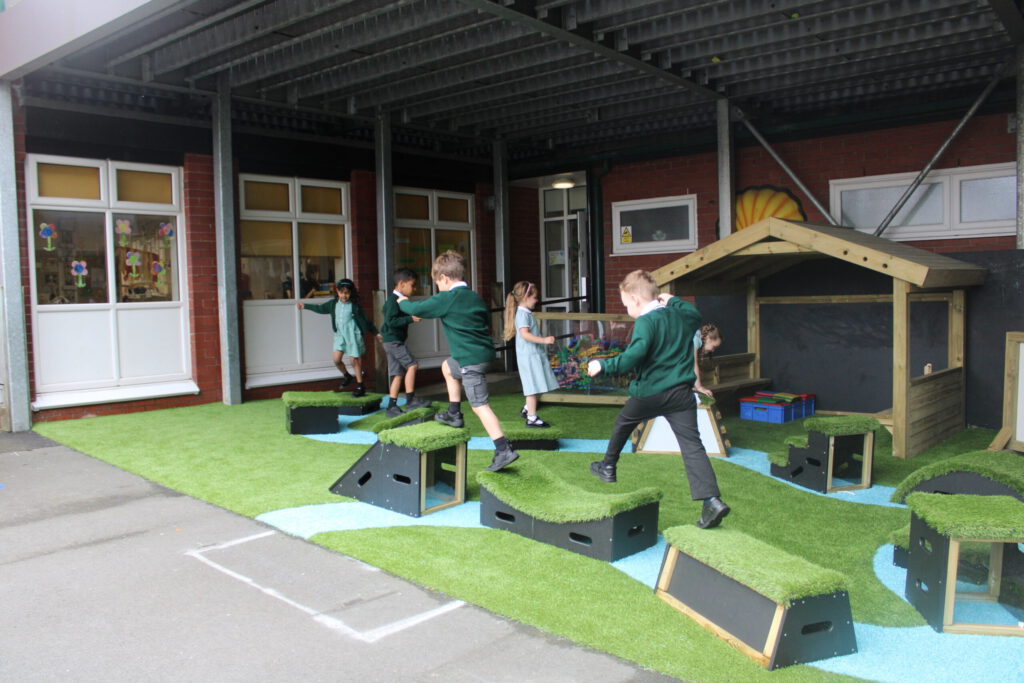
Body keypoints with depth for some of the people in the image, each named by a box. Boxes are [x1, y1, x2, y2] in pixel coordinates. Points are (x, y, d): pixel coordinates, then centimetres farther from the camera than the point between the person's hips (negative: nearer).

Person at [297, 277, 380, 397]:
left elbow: (364, 321, -4)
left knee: (355, 360, 0)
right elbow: (320, 308, 18)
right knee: (336, 359, -6)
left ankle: (360, 386, 13)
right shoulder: (333, 303, 3)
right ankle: (346, 376, 23)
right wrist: (305, 306, 21)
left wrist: (376, 333, -2)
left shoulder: (354, 306, -10)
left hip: (353, 336, -4)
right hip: (339, 335, 5)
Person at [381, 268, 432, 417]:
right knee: (412, 365, -12)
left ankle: (392, 407, 10)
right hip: (393, 340, -10)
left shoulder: (399, 300, 15)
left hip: (394, 341, 10)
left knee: (398, 374, 8)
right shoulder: (393, 300, -15)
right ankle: (410, 400, -8)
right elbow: (390, 321, -25)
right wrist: (411, 318, -25)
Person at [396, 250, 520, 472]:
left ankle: (504, 450, -11)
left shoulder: (446, 299, -11)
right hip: (484, 352, 9)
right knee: (448, 367, 31)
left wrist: (403, 302, 16)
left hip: (471, 359, -9)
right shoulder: (475, 297, 12)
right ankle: (454, 414, 33)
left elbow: (417, 309, -4)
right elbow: (486, 319, 23)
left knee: (480, 405, -7)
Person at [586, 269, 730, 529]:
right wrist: (674, 301, 40)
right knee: (692, 445, -2)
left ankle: (608, 467, 41)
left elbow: (634, 356, -25)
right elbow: (696, 314, 35)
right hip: (681, 392, 5)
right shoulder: (681, 316, 10)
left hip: (649, 393, -5)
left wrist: (604, 365, -18)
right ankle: (712, 500, -14)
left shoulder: (646, 322, -13)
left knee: (622, 423, 23)